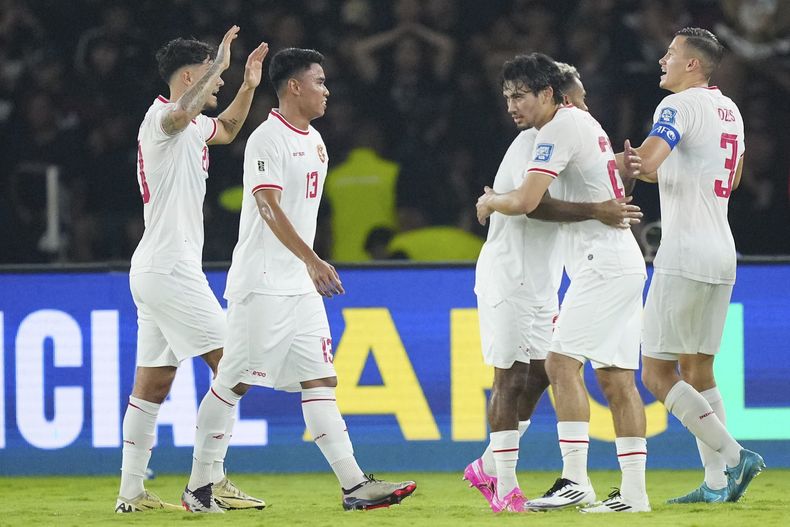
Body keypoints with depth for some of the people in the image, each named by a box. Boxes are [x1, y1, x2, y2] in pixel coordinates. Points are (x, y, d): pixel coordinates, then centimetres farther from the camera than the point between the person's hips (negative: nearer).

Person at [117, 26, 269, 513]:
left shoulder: (192, 127, 17)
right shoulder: (161, 117, -11)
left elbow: (226, 129, 40)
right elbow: (183, 113, -38)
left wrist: (248, 86, 25)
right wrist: (219, 63, -31)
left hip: (154, 270, 10)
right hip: (170, 268, -10)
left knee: (153, 382, 8)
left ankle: (132, 491, 7)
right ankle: (209, 479, -12)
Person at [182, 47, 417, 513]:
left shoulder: (315, 141, 15)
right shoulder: (267, 139, -12)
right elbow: (270, 209, -21)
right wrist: (314, 261, -28)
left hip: (301, 285, 9)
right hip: (262, 284, -9)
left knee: (320, 380, 2)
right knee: (234, 382, -5)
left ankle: (354, 485, -3)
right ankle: (199, 487, 1)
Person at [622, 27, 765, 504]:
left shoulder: (681, 105, -11)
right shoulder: (729, 110, 15)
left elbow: (646, 163, -26)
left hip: (684, 257, -9)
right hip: (722, 255, 9)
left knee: (658, 373, -5)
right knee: (697, 369, 12)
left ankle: (732, 455, -14)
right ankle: (717, 483, 6)